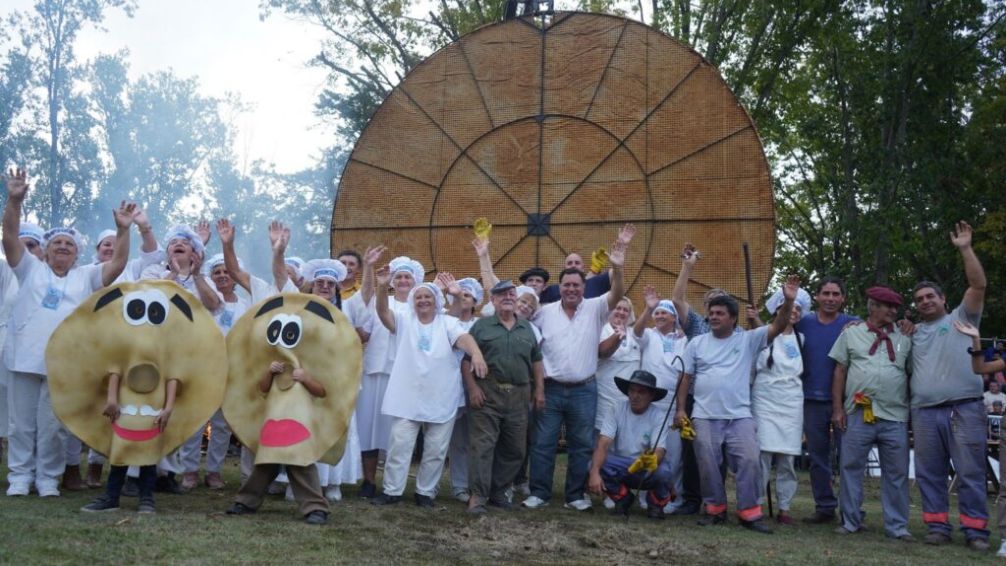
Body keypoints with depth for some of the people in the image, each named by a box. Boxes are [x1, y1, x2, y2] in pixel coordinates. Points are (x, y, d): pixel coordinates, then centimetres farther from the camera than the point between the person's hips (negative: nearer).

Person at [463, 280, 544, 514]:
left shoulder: (527, 328, 15)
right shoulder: (481, 326, 3)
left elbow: (536, 361, 17)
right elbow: (466, 359, -1)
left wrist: (539, 390, 8)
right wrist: (472, 387, -11)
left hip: (518, 396, 4)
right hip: (486, 393, -4)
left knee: (515, 448, 8)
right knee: (482, 445, -8)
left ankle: (498, 491, 22)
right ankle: (478, 495, -4)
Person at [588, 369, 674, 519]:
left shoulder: (659, 416, -14)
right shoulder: (617, 410, -10)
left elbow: (659, 451, -26)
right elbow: (603, 444, -20)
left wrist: (652, 459, -52)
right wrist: (594, 472, -37)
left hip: (648, 468, -1)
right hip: (620, 466, 2)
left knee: (662, 470, -35)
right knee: (594, 464, -27)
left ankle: (656, 503, 2)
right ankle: (622, 498, 3)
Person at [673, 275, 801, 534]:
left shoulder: (748, 340, 4)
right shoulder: (697, 343, 8)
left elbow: (777, 327, -7)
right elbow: (686, 378, 9)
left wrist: (788, 301, -22)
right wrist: (680, 409, 1)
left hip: (739, 416, -1)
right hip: (705, 417, 1)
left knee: (750, 461, -9)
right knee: (708, 465, 3)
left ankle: (749, 512, 2)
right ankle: (715, 508, 19)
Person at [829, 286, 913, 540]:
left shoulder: (904, 338, 12)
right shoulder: (851, 333, 7)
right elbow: (840, 372, 6)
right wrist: (838, 409, 0)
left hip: (895, 417, 2)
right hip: (858, 414, -1)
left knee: (896, 473, 5)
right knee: (851, 468, 4)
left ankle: (897, 526, 15)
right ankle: (850, 521, 15)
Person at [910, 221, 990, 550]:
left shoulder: (961, 318, 10)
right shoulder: (913, 333, 21)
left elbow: (979, 285, -3)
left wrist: (965, 249, -6)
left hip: (965, 408, -4)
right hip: (925, 412, 4)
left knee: (970, 472, -4)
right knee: (930, 474, 5)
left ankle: (975, 530, 0)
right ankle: (938, 526, 12)